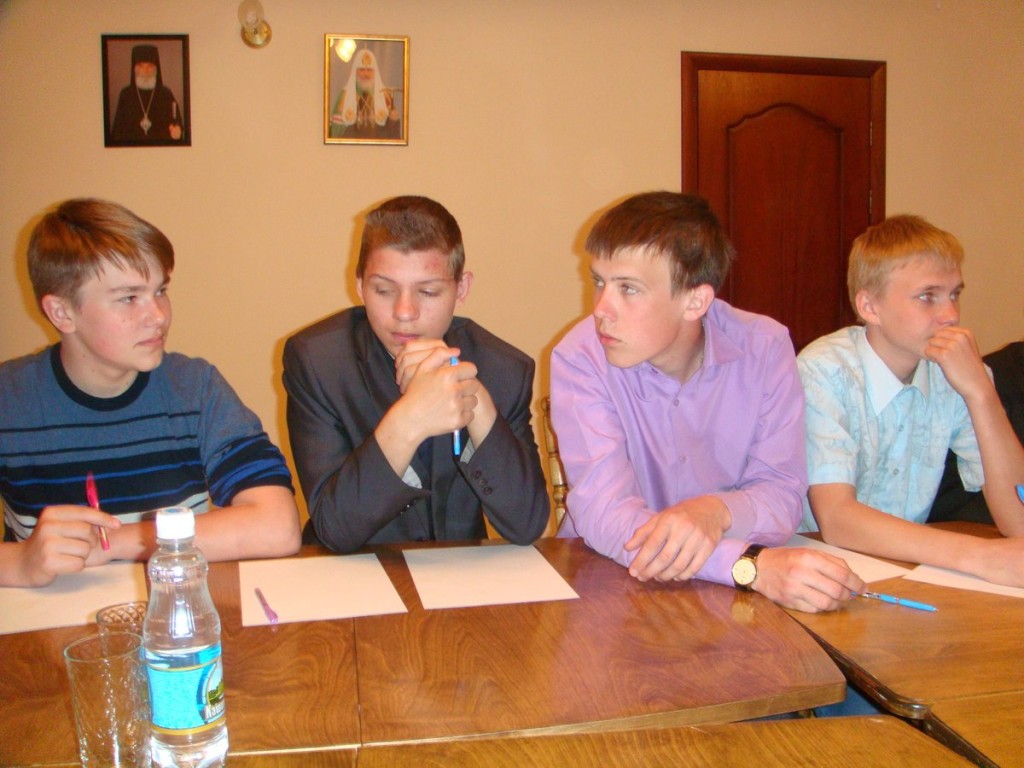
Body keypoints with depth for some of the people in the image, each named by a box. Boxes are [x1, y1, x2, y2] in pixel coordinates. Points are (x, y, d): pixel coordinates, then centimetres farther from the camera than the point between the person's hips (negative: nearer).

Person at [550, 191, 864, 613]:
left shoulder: (764, 347, -7)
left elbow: (781, 492, -6)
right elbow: (603, 513, -22)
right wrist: (754, 566, -33)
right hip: (605, 584, -1)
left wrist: (718, 511, -28)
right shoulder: (579, 359, -14)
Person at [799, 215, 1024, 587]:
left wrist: (980, 391, -19)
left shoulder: (957, 374, -3)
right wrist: (976, 555, -32)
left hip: (909, 566, 4)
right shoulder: (825, 372, -15)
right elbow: (835, 518, -24)